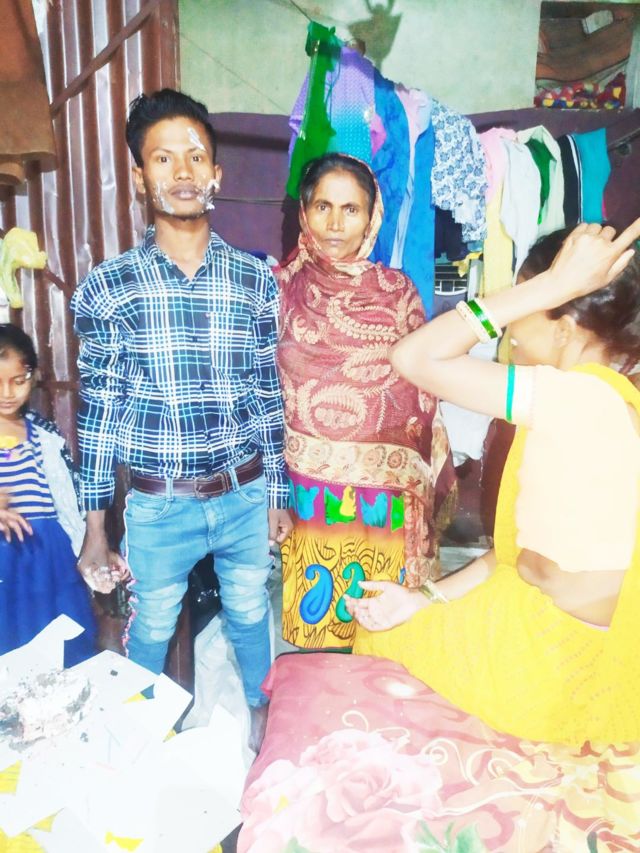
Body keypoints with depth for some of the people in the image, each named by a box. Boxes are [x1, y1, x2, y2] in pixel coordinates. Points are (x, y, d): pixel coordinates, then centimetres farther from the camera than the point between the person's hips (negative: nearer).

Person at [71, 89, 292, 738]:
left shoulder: (256, 281, -3)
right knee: (150, 631, 19)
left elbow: (269, 394, 2)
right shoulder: (106, 287, -7)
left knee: (250, 618, 21)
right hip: (157, 506, -1)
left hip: (244, 496, 1)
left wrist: (276, 495, 5)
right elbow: (98, 407, -3)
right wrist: (95, 523, 0)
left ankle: (261, 716, 49)